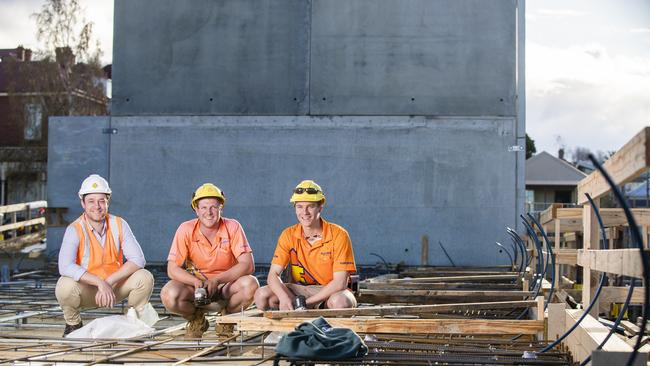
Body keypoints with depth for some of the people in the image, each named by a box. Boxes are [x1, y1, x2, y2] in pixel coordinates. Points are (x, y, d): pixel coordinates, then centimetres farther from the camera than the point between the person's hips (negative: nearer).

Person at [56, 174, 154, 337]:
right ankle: (73, 324, -1)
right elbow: (65, 266, -31)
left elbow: (138, 259, -15)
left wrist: (110, 281, -26)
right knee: (65, 286, -33)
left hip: (115, 287, 2)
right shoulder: (75, 230, -16)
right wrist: (100, 282, -36)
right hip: (86, 290, -2)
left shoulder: (119, 225, -7)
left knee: (145, 278, -22)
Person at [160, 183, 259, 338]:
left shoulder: (232, 227, -11)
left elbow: (248, 265, -18)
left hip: (227, 284, 0)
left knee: (251, 285, -31)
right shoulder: (186, 230, -10)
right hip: (195, 285, 0)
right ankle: (196, 319, 2)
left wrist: (216, 280, -30)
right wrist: (196, 281, -33)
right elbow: (172, 269, -13)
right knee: (169, 294, -30)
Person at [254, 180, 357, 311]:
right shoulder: (288, 235, -3)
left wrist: (306, 302, -25)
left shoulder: (338, 235, -13)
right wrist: (284, 297, -32)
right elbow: (273, 274, -9)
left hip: (330, 291, -3)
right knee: (262, 296, -21)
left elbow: (340, 282, -18)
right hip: (300, 290, 3)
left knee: (340, 302, -39)